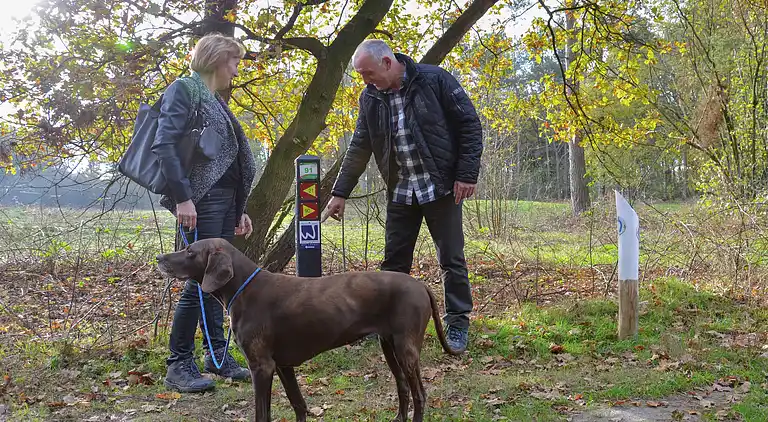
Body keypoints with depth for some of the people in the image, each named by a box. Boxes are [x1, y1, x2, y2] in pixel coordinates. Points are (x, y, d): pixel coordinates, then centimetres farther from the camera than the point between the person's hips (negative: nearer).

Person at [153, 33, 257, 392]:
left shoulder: (216, 101, 21)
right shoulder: (184, 89, -5)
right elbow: (165, 144, -16)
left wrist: (240, 209, 19)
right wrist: (181, 197, -23)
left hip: (225, 199, 9)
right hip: (201, 200, -9)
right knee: (200, 280, -8)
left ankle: (217, 354, 19)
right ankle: (178, 365, 1)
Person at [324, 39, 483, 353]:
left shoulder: (435, 80, -11)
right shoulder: (370, 98, 3)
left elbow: (470, 125, -8)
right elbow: (359, 148, 10)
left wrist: (467, 174, -13)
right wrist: (340, 192, 9)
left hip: (440, 188, -4)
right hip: (400, 192, 4)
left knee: (451, 260, 3)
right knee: (393, 262, 8)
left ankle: (458, 325, 16)